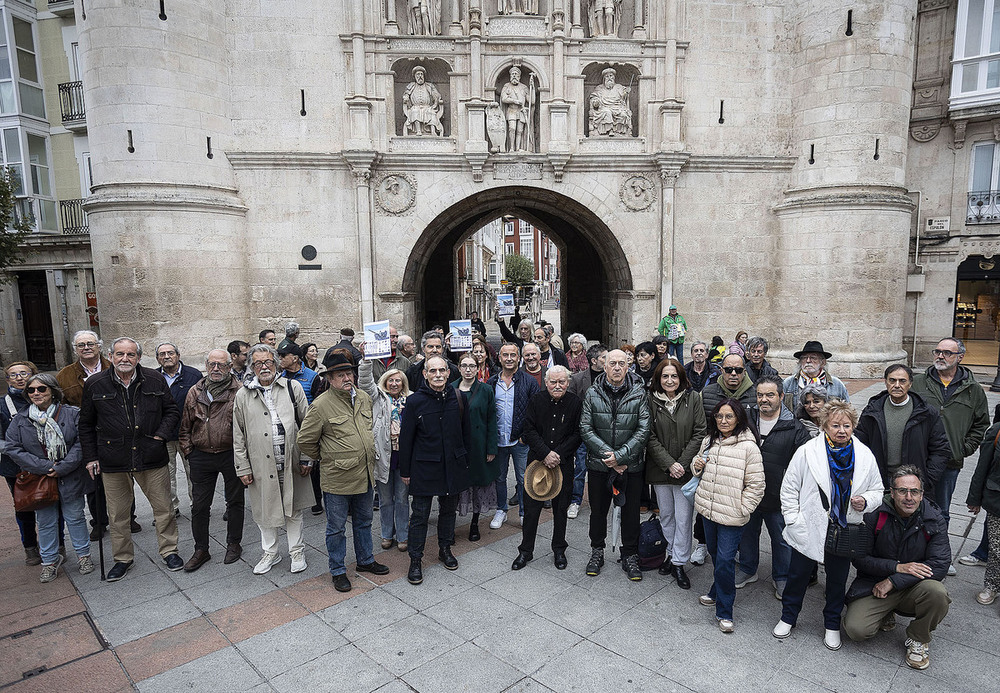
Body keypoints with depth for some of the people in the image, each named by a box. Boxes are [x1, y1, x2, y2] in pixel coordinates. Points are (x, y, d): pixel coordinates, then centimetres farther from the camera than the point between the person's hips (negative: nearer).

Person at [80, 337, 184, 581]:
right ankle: (123, 558, 31)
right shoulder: (95, 384, 0)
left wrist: (160, 435, -5)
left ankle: (169, 550, 26)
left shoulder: (155, 380, -1)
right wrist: (90, 457, 5)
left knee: (163, 508, 8)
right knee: (117, 515, 12)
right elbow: (86, 425, 8)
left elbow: (172, 411, 9)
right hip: (113, 462, 0)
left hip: (152, 459, 0)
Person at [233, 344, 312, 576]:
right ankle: (270, 552, 32)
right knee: (265, 511, 13)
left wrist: (307, 459, -3)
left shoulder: (293, 388, 1)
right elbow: (238, 436, 6)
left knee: (293, 509, 11)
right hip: (261, 465, 1)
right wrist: (243, 468, 2)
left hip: (291, 462, -1)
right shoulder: (243, 396, 5)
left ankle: (297, 552, 27)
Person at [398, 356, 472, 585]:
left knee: (449, 509, 17)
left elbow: (466, 432, 8)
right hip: (424, 467, -3)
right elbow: (406, 438, -5)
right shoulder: (415, 401, -9)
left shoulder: (458, 398, 0)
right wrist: (404, 471, -3)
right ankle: (415, 560, 17)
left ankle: (445, 549, 36)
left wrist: (466, 461, 8)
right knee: (420, 514, 3)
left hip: (453, 465, 3)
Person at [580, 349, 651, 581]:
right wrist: (607, 454, -15)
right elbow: (586, 428, -6)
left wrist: (620, 456, -17)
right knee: (598, 509, 14)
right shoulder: (593, 394, -3)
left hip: (631, 465, -1)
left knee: (631, 511, 11)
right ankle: (597, 551, 34)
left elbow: (643, 430, -10)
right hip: (599, 464, 1)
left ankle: (630, 556, 29)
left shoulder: (639, 394, -5)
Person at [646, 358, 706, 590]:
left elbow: (699, 434, -5)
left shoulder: (693, 399, -3)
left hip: (686, 469, -1)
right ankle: (672, 554, 31)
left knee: (683, 518, 2)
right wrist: (669, 464, -13)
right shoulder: (651, 400, -3)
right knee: (666, 516, 14)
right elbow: (650, 437, -4)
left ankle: (679, 563, 14)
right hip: (659, 468, 2)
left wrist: (683, 464, -12)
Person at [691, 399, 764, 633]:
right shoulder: (709, 441, 5)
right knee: (714, 554, 21)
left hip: (731, 516, -6)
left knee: (725, 560, -4)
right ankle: (717, 593, 42)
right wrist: (697, 465, -2)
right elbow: (699, 470, 20)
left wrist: (742, 509, -13)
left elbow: (756, 484, -11)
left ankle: (724, 612, 10)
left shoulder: (748, 447, -14)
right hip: (707, 509, 6)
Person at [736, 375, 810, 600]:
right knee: (747, 534, 19)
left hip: (778, 497, -2)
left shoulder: (794, 428, -8)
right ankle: (747, 570, 40)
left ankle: (781, 578, 36)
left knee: (782, 539, 14)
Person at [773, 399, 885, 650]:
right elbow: (789, 489, -5)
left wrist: (865, 501, -11)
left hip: (845, 533, 2)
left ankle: (832, 625, 40)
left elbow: (877, 490, 10)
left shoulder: (865, 456, -3)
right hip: (809, 531, -2)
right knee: (798, 576, 14)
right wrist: (794, 521, -9)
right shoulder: (807, 452, -11)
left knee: (838, 580, 18)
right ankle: (788, 617, 35)